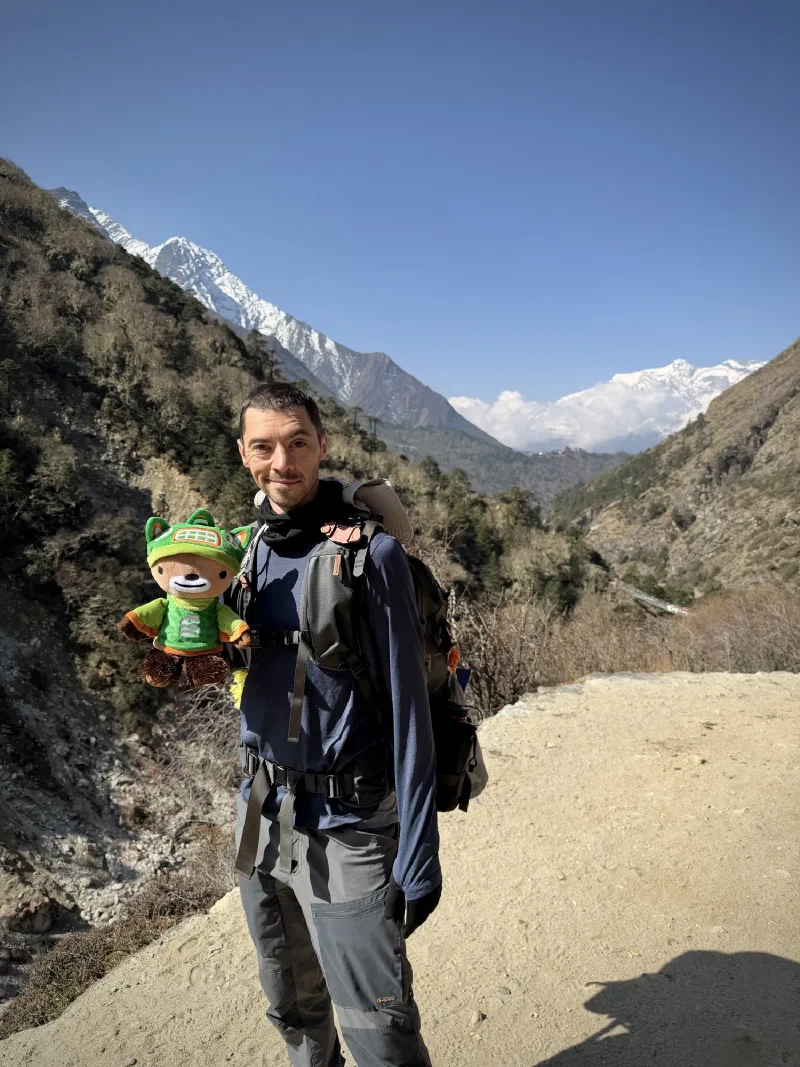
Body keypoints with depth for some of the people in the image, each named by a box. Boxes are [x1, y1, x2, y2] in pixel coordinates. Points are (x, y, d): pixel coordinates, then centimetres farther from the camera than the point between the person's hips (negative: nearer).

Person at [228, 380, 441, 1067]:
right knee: (294, 1010, 23)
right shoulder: (245, 550, 3)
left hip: (348, 827, -5)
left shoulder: (370, 553, -14)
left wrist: (418, 851, -14)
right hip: (262, 815, 6)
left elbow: (408, 709, -14)